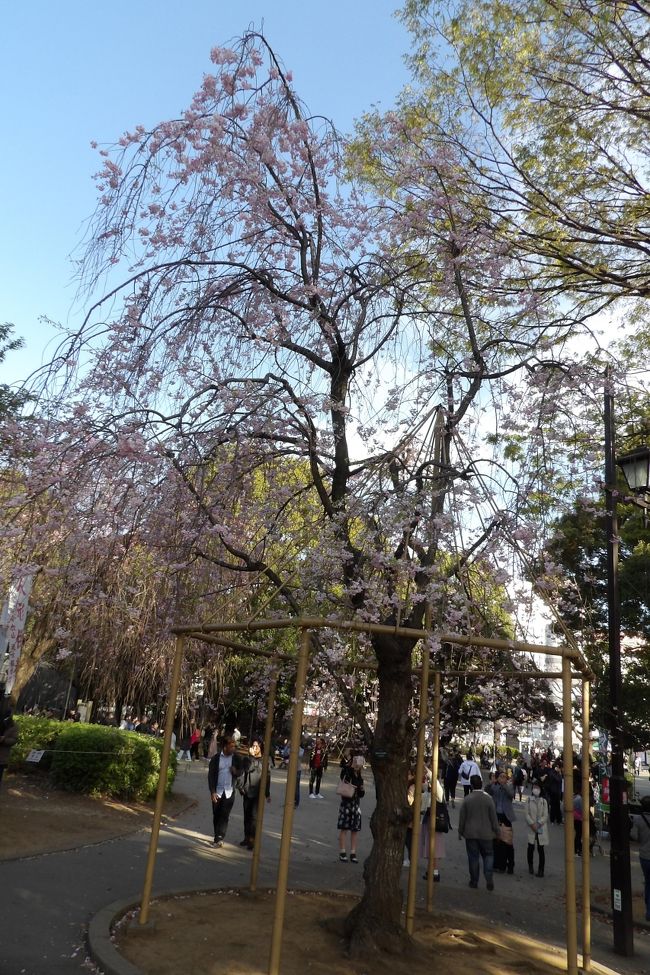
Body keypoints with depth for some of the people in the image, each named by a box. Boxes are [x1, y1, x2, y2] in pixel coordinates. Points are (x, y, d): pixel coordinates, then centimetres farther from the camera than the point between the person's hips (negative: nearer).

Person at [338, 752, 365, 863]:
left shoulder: (360, 777, 8)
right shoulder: (346, 772, -6)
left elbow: (361, 794, 13)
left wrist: (362, 790, -6)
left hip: (356, 805, 5)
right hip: (346, 803, -5)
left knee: (355, 830, 6)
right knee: (343, 829, 0)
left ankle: (353, 853, 14)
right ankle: (342, 853, 8)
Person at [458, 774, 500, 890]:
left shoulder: (467, 799, -8)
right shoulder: (488, 799, -9)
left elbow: (462, 817, -2)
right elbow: (493, 817, -3)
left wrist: (460, 831, 10)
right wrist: (496, 831, 9)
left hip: (471, 833, 0)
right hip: (486, 833, 0)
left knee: (473, 857, 9)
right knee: (488, 855, 13)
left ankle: (474, 881, 16)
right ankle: (489, 880, 0)